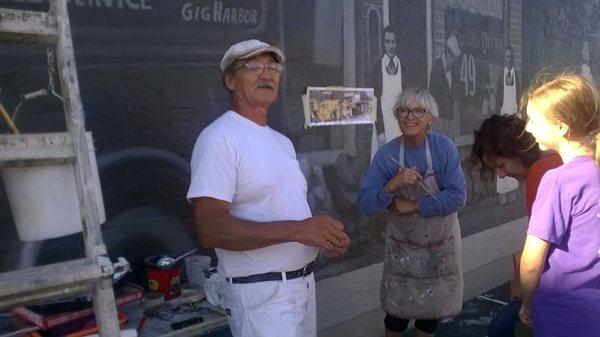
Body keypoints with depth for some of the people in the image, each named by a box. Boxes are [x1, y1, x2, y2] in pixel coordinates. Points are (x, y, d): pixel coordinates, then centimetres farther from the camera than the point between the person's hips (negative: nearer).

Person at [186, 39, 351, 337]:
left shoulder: (283, 142, 12)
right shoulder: (219, 138, -17)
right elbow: (210, 229, -25)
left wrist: (323, 235, -2)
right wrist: (296, 230, -29)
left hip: (303, 283, 9)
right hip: (263, 293, -8)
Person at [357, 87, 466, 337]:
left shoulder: (444, 147, -14)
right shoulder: (386, 154, -14)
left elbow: (458, 195, -19)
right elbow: (365, 205, -18)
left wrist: (413, 206, -22)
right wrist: (392, 185, -34)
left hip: (440, 246, 1)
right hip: (402, 248, 0)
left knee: (432, 309, 16)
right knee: (397, 310, 9)